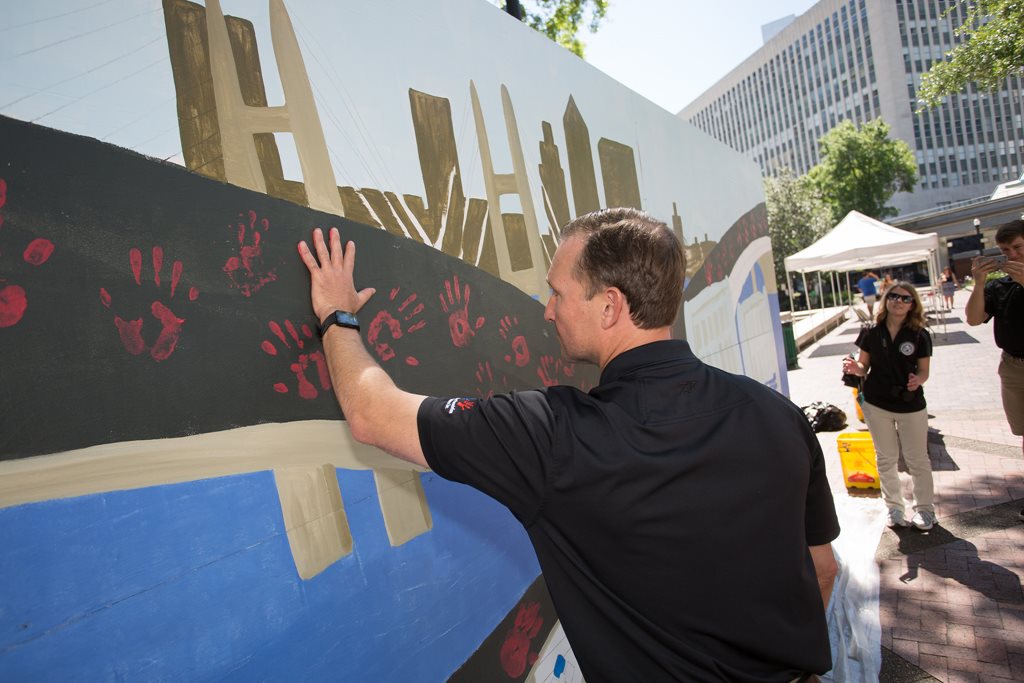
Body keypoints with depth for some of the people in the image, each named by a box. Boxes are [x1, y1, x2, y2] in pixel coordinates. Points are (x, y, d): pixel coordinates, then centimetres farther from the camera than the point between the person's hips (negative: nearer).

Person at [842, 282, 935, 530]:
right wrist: (855, 368, -20)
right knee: (886, 459, 14)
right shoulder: (871, 332, -4)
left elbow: (924, 370, -3)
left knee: (917, 459, 10)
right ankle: (894, 507, 30)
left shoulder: (920, 335, -6)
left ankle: (924, 508, 29)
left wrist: (917, 380, -25)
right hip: (877, 405, 2)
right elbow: (864, 366, 3)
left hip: (911, 405, -1)